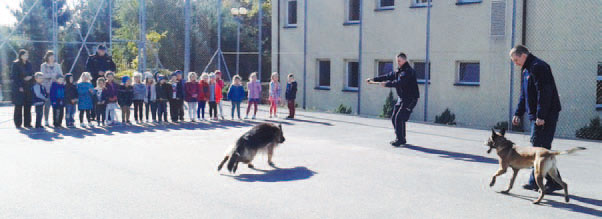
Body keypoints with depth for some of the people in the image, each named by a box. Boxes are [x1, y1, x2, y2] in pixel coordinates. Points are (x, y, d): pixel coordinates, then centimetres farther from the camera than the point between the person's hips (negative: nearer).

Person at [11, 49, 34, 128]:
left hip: (28, 88, 5)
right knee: (19, 106, -2)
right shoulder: (15, 64, -3)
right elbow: (14, 76, -8)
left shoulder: (29, 64, 13)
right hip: (19, 88, -5)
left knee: (28, 106, 4)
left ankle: (27, 123, 9)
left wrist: (30, 77, -7)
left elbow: (32, 74, 17)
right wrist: (19, 86, -15)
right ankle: (18, 123, 3)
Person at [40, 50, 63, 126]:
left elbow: (61, 75, 10)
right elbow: (43, 75, -6)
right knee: (47, 104, -4)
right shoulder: (43, 66, 7)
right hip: (47, 87, -2)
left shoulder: (57, 65, 15)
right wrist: (53, 75, -14)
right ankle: (46, 121, 1)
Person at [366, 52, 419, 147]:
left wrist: (386, 84, -36)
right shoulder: (398, 71, 14)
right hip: (401, 98, 9)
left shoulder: (408, 71, -17)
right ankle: (400, 139, 19)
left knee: (399, 118, -16)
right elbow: (388, 76, 11)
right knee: (394, 118, 9)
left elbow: (399, 82, -29)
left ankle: (400, 140, -8)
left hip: (410, 99, -9)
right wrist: (374, 79, 2)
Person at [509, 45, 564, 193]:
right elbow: (524, 95, 25)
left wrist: (541, 115, -23)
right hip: (536, 116, 10)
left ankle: (554, 182, -1)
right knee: (537, 147, 10)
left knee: (540, 148, -9)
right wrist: (518, 114, 17)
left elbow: (544, 92, -21)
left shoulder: (538, 67, -13)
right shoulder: (527, 70, 19)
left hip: (546, 116, -10)